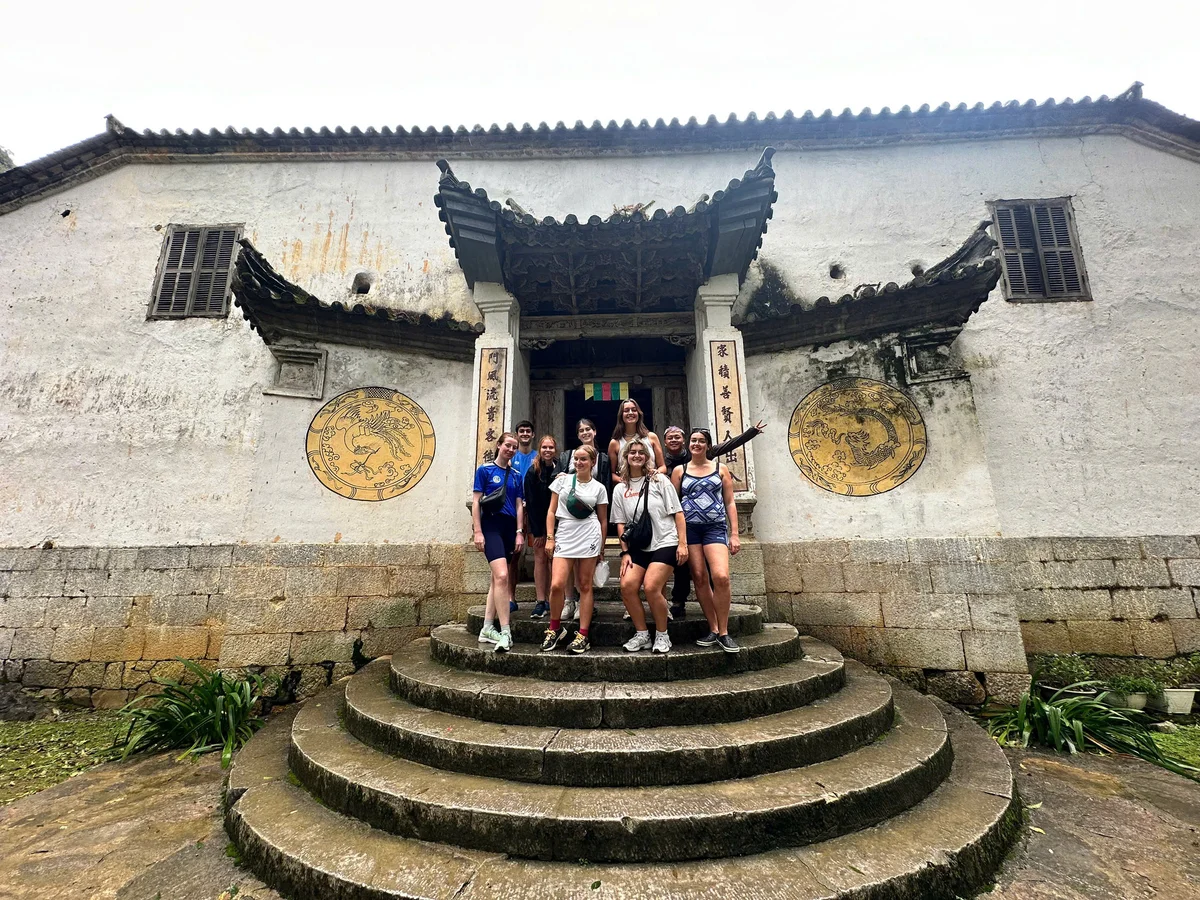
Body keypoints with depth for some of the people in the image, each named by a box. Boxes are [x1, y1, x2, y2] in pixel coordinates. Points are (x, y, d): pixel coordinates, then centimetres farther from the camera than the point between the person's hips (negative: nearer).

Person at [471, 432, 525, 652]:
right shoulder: (485, 470, 0)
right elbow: (476, 502, -3)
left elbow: (519, 506, 12)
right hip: (491, 526, -6)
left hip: (509, 527, 6)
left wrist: (519, 532, 4)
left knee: (497, 579, 9)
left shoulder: (516, 476, 13)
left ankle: (487, 628, 18)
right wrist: (478, 532, -10)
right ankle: (505, 632, -14)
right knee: (502, 576, -19)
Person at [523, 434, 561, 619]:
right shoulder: (533, 472, -7)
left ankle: (550, 601, 10)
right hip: (538, 522, -1)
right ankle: (541, 602, 1)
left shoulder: (560, 471, -3)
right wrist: (537, 532, -9)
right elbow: (531, 503, -7)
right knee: (540, 558, -2)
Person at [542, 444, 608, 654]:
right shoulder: (563, 480, 8)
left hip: (589, 538, 0)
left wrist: (601, 548, 8)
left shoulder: (599, 488, 8)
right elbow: (551, 511, 8)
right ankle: (555, 628, 14)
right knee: (556, 585, -10)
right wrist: (550, 538, 0)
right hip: (564, 537, 1)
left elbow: (603, 520, 12)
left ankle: (583, 636, 12)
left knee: (585, 586, 3)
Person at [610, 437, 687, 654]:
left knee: (651, 587, -19)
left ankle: (662, 635, 5)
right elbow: (621, 523, 9)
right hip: (638, 547, 4)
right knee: (627, 585, -14)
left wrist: (682, 543, -8)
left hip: (665, 544, -4)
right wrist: (625, 552, 1)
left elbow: (678, 513, -2)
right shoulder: (620, 489, 8)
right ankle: (642, 634, 6)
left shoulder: (659, 480, 0)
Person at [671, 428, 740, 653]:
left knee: (721, 577, -16)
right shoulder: (679, 470, 10)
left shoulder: (720, 468, 10)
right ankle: (713, 629, 13)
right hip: (689, 529, 1)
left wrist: (734, 534, 2)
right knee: (700, 578, 0)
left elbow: (730, 503, 9)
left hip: (716, 527, -1)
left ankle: (723, 633, -1)